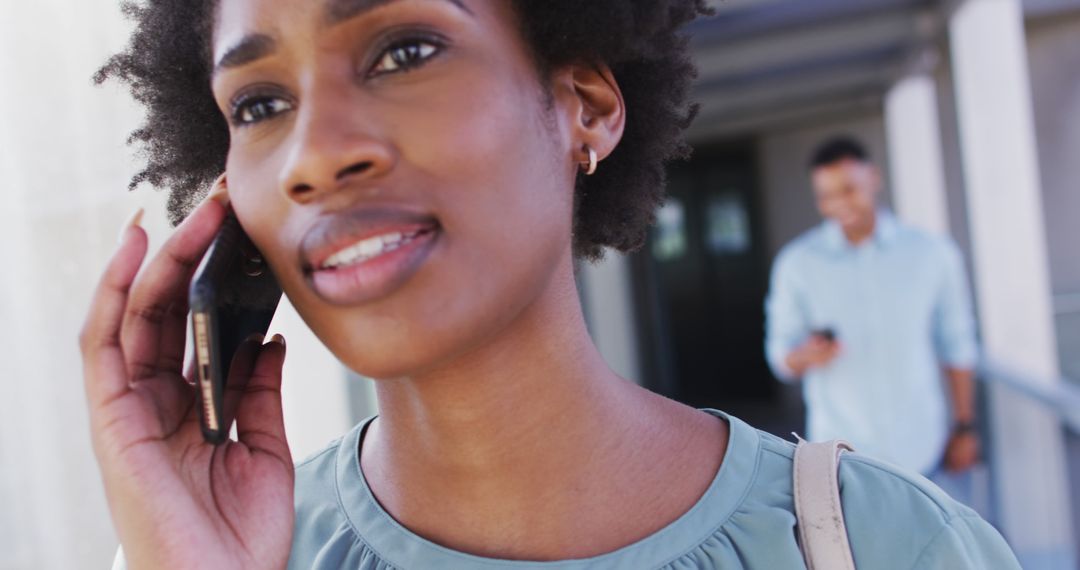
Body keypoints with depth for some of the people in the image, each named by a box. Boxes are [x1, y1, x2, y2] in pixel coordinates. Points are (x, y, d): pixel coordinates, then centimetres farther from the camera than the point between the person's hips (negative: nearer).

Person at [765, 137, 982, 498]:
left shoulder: (932, 254, 2)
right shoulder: (797, 264, 0)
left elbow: (956, 346, 7)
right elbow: (781, 357, 2)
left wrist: (965, 427, 5)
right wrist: (807, 356, -20)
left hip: (927, 448, 1)